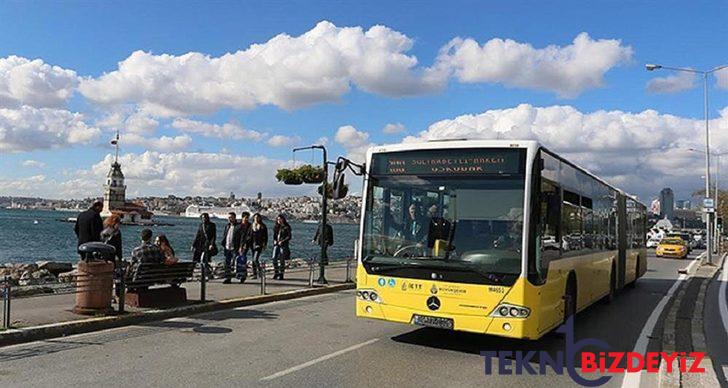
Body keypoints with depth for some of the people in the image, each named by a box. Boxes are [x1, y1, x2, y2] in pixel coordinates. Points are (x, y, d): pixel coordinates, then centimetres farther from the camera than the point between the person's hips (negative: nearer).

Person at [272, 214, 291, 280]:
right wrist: (274, 240, 0)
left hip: (284, 245, -5)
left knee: (282, 260, -2)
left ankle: (281, 274, 5)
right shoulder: (276, 227, 14)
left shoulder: (287, 227, -3)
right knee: (274, 259, -2)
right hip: (276, 244, 5)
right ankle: (276, 273, 13)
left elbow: (289, 236, -7)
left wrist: (282, 241, -16)